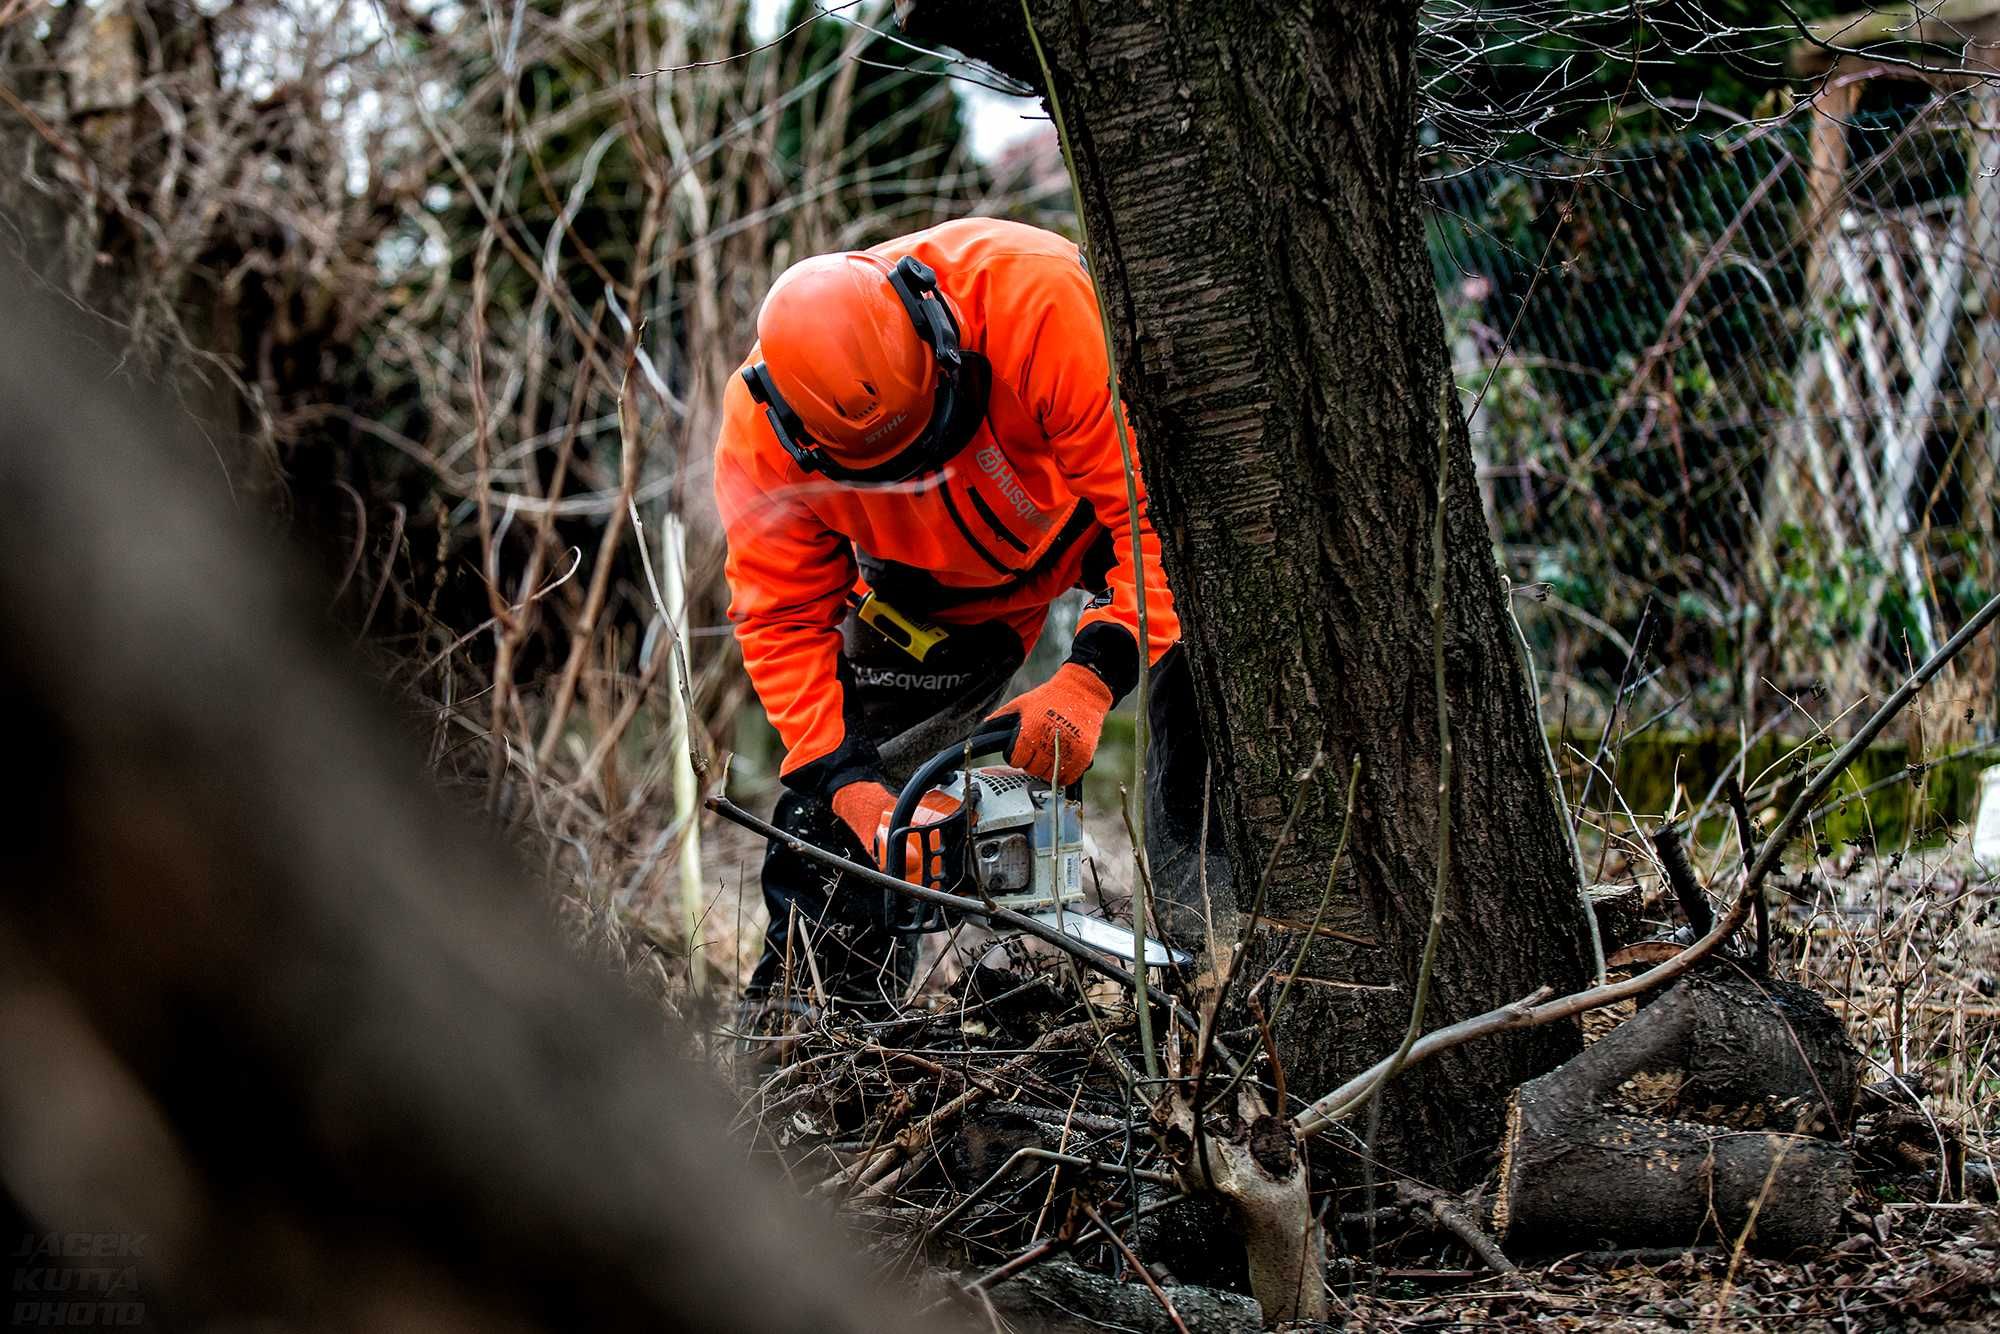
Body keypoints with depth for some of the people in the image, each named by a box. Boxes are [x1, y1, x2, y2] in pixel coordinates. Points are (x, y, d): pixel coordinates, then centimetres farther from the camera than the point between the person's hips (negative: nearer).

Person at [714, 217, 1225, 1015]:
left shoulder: (1034, 298, -44)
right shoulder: (762, 430, -29)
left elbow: (1148, 500, -41)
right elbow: (783, 620, -19)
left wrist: (1093, 676, -49)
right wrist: (842, 775, -31)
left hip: (1116, 483, -3)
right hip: (942, 573, 3)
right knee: (835, 799, -4)